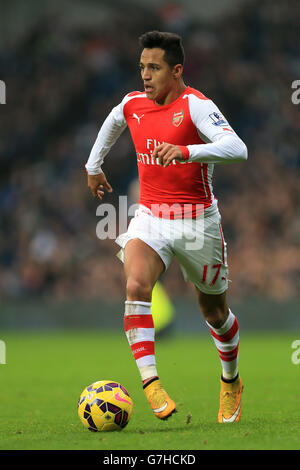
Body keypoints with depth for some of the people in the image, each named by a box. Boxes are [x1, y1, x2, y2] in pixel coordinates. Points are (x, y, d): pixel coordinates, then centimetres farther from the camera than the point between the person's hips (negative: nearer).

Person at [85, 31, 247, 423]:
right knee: (136, 287, -26)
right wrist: (94, 165, 35)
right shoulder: (133, 104, 2)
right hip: (150, 217, 3)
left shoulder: (195, 105, -16)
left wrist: (186, 151, -46)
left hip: (198, 221, -3)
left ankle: (230, 382, 40)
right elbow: (112, 122, 29)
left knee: (214, 311, 13)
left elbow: (237, 149, -32)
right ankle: (150, 383, -30)